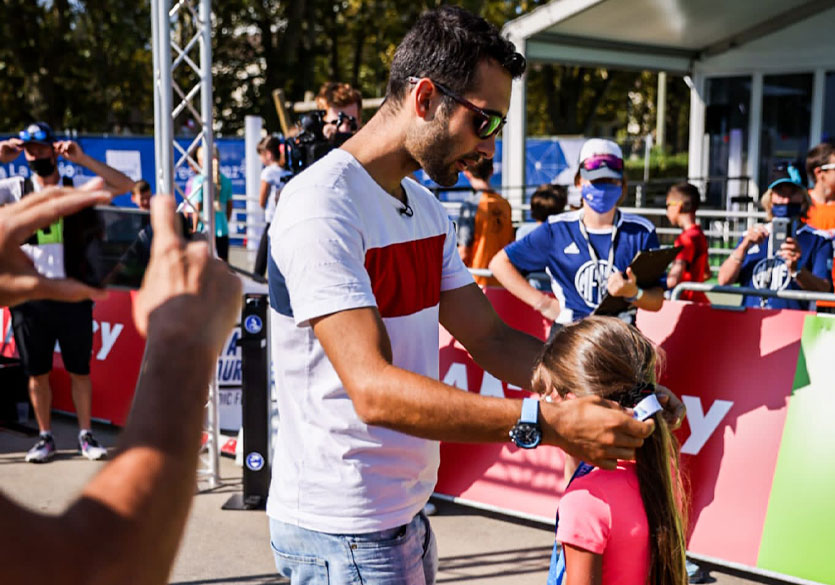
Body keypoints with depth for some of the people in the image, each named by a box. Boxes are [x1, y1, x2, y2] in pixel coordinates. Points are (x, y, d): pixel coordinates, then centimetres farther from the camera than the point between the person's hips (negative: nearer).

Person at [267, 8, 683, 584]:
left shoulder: (426, 209, 11)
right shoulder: (321, 207, -21)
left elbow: (491, 338, 7)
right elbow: (374, 391, -30)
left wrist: (612, 388, -7)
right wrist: (546, 423, -35)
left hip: (406, 513, 9)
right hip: (343, 536, -9)